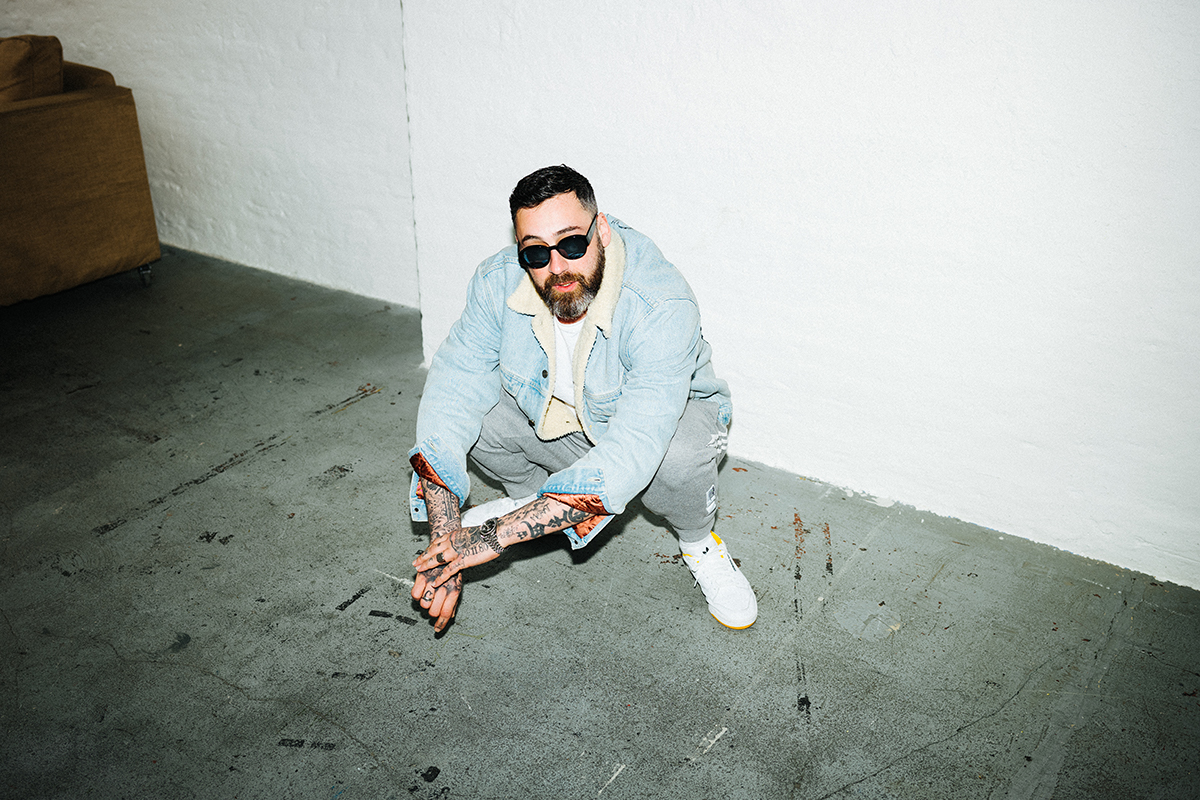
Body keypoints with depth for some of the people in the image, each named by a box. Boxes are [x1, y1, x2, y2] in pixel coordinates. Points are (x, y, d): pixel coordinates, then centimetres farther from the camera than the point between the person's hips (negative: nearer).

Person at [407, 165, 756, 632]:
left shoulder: (662, 307, -37)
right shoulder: (499, 283, -23)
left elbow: (631, 456, -45)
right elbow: (449, 397, -26)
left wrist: (497, 535, -47)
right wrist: (443, 544, -37)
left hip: (655, 418, -4)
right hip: (545, 416, 4)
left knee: (679, 454, -38)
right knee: (466, 410, -21)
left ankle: (698, 542, -2)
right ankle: (529, 495, 11)